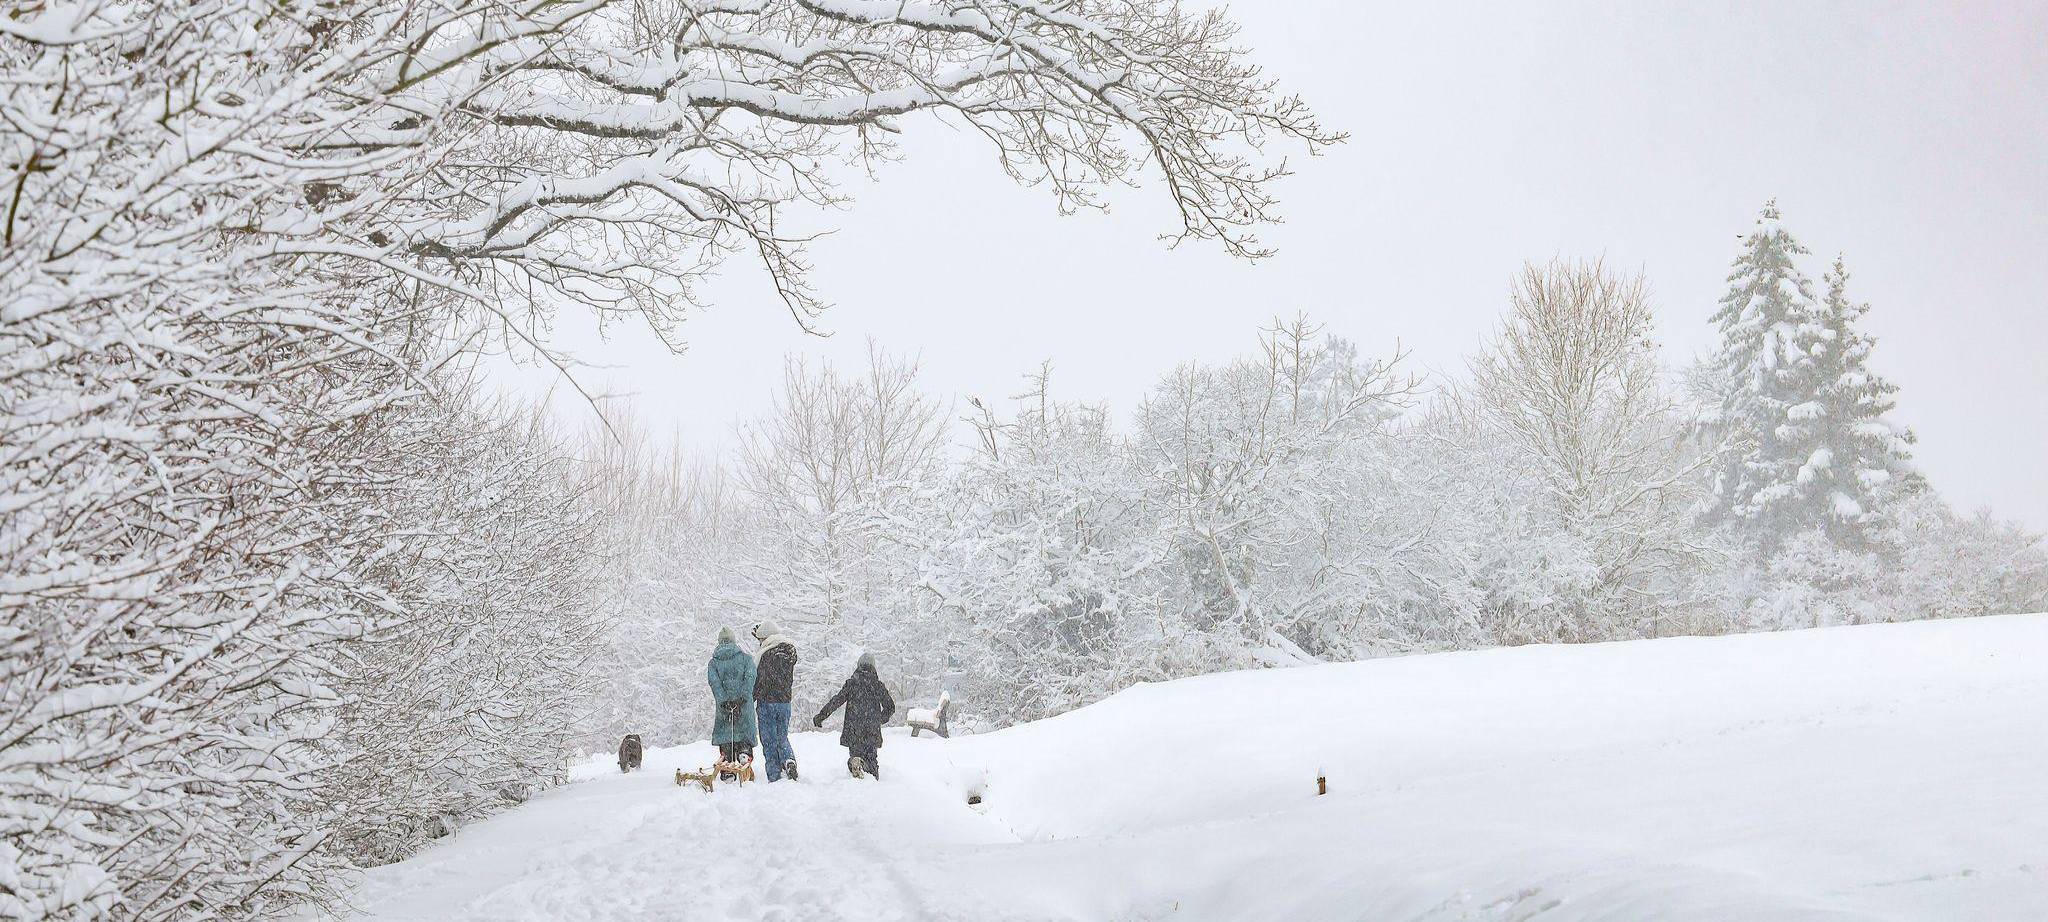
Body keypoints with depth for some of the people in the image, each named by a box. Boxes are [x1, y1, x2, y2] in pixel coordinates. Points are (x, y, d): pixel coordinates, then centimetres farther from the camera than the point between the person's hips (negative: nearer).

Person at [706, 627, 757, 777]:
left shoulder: (714, 662, 8)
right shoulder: (746, 658, 6)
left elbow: (714, 682, -7)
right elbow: (750, 678, -9)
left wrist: (724, 701, -13)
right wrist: (743, 697, -15)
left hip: (724, 704, 1)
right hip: (744, 703, -1)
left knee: (725, 736, 7)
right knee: (744, 733, 9)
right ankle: (745, 750, -20)